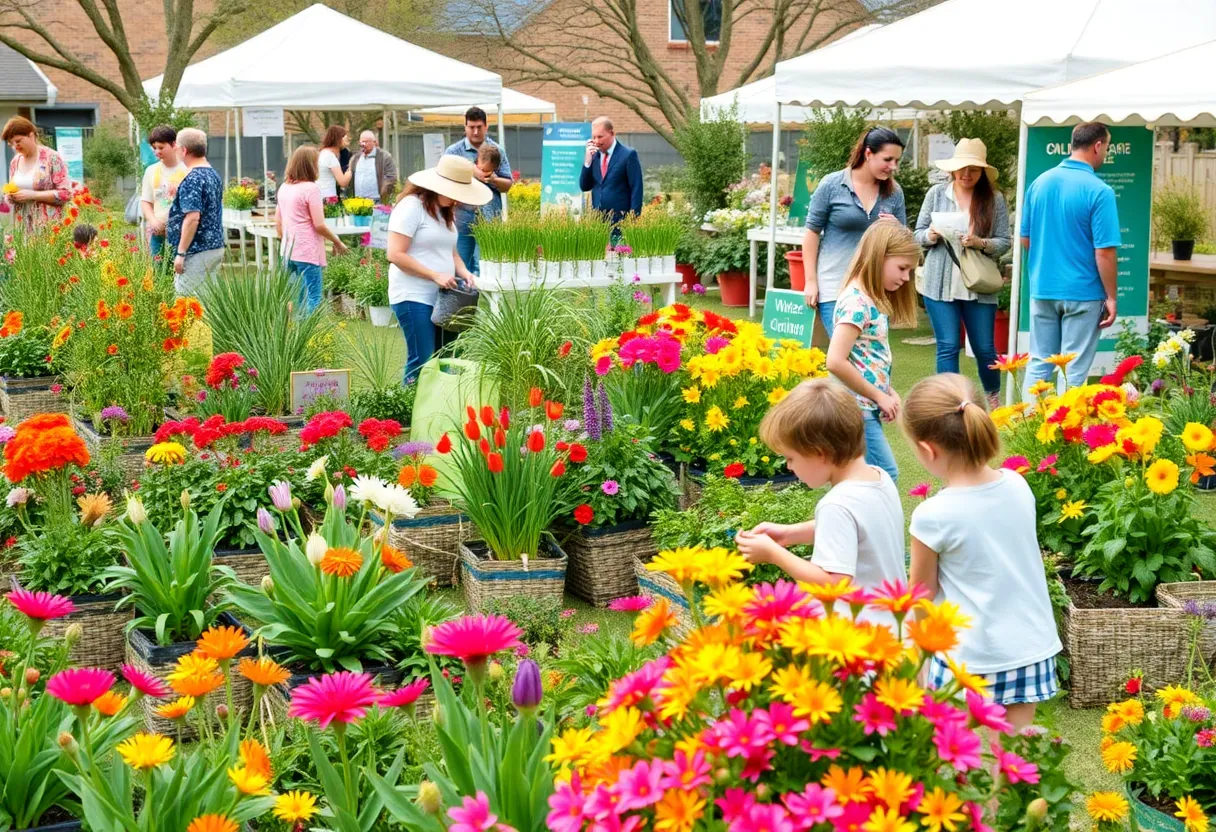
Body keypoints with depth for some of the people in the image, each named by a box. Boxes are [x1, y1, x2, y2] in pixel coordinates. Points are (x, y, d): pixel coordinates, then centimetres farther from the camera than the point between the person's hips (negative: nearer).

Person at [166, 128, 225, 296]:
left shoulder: (192, 179, -17)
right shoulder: (214, 175, 12)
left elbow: (192, 218, -24)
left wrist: (181, 253, -20)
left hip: (197, 252, -9)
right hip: (216, 248, 9)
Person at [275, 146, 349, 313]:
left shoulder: (284, 188, 9)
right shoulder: (311, 188, -13)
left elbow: (278, 221, 16)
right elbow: (319, 225, -14)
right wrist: (338, 242, -2)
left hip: (289, 251, 8)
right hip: (308, 253, -8)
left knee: (298, 298, 14)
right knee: (312, 298, -3)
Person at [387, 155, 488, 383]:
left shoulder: (445, 211, 16)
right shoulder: (412, 206, -11)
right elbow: (395, 254, -16)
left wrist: (462, 271, 4)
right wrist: (435, 275, -19)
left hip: (440, 297, 8)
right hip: (413, 297, -8)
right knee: (422, 362, -11)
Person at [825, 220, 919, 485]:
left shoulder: (874, 300, 12)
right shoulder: (856, 302, -18)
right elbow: (835, 362, -26)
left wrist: (889, 392, 4)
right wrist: (879, 396, -17)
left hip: (866, 409, 10)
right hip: (856, 410, -10)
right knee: (886, 476, -8)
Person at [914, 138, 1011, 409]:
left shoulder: (994, 199, 0)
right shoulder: (937, 193, 3)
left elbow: (1005, 242, -1)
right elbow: (918, 233, 7)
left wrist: (980, 243, -19)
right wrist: (931, 236, -14)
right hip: (940, 284, 0)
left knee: (984, 347, 7)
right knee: (948, 346, 0)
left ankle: (993, 399, 30)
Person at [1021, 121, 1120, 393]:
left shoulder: (1039, 183, 4)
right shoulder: (1099, 191, -14)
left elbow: (1025, 240, 11)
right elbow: (1105, 252, -16)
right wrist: (1111, 297, -7)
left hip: (1042, 289, 5)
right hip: (1082, 293, -5)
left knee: (1039, 365, 12)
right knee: (1074, 371, 3)